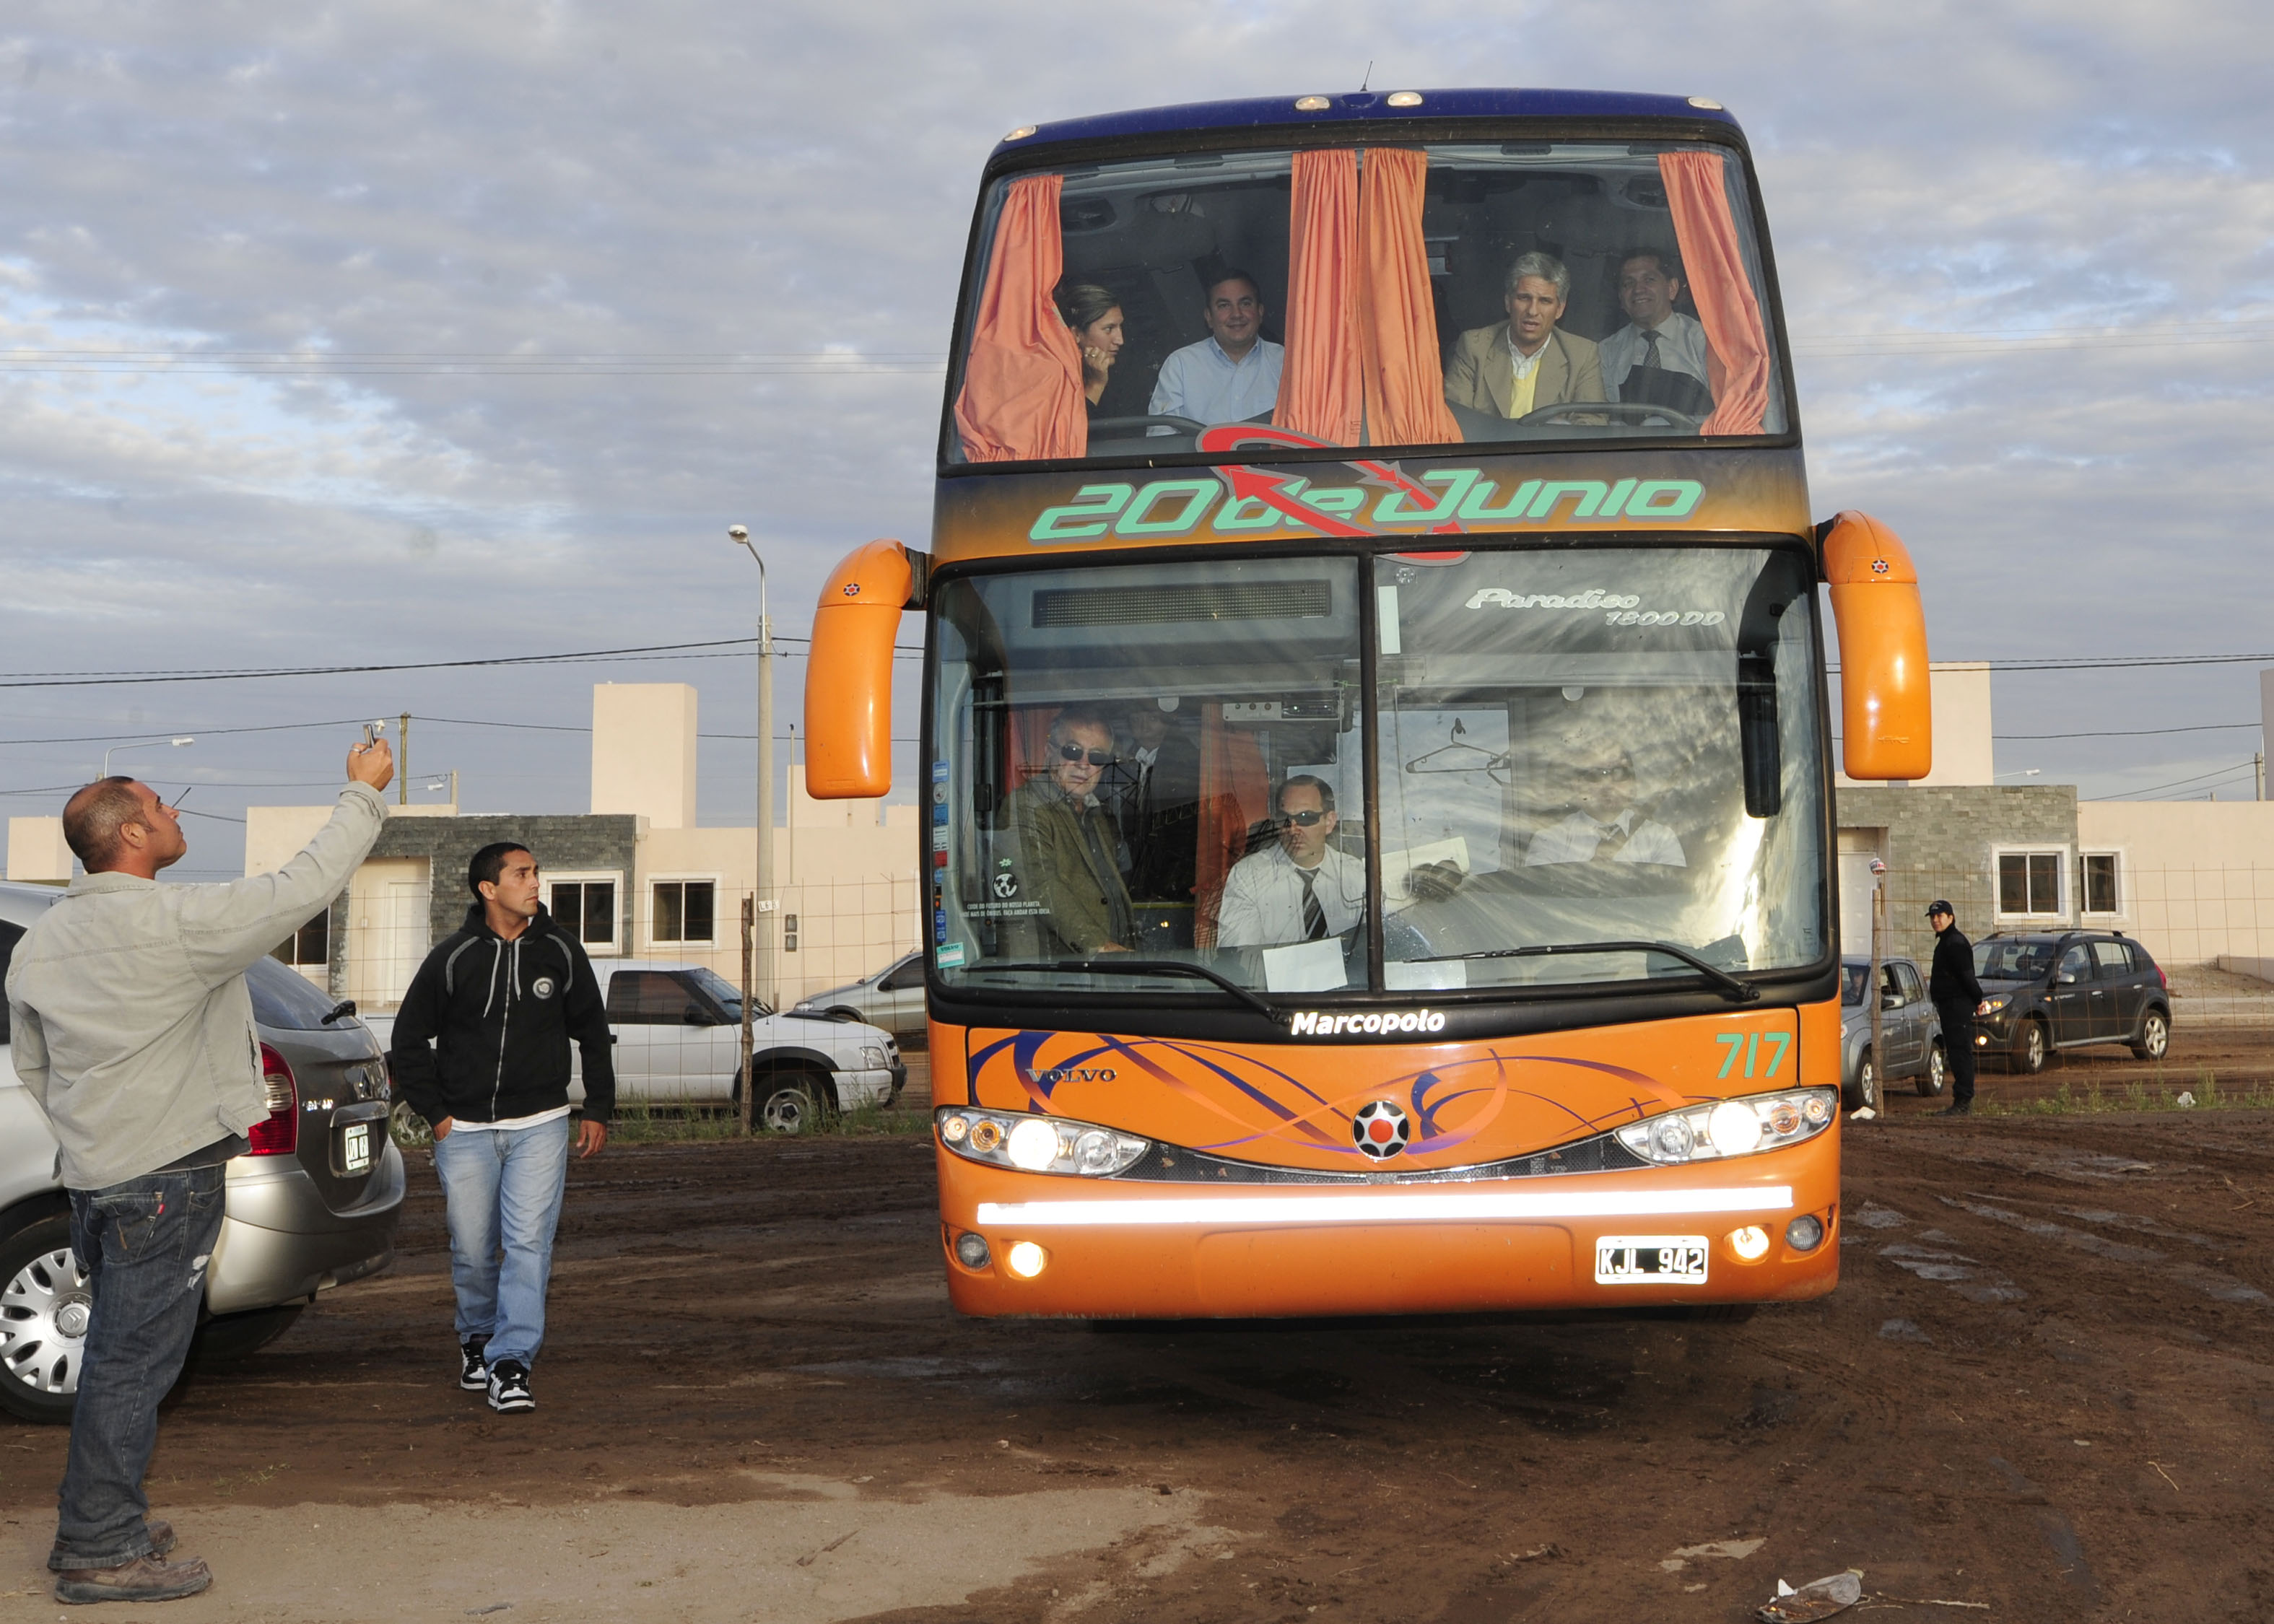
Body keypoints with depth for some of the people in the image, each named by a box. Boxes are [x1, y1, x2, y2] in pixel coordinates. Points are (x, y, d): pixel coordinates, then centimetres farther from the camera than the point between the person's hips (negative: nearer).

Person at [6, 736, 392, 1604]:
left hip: (92, 1170, 8)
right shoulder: (177, 922, -18)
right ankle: (101, 1554, 1)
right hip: (166, 1176, -8)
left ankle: (98, 1522, 26)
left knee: (117, 1354, 18)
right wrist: (364, 793, -3)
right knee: (133, 1362, -3)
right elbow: (305, 886, -14)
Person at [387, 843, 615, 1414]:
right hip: (465, 1131, 0)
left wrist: (598, 1109, 9)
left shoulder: (560, 951, 2)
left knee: (528, 1244, -11)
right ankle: (477, 1338, 32)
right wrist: (435, 1113, 1)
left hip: (540, 1126, 0)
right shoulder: (452, 958, -3)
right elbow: (409, 1040, 6)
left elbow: (593, 1034, 12)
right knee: (472, 1250, 7)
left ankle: (511, 1363, -9)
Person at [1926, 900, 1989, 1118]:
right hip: (1949, 1004, 11)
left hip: (1958, 1004, -11)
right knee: (1956, 1053, 11)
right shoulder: (1945, 942, 19)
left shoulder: (1956, 943, -15)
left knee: (1960, 1052, -11)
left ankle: (1963, 1102, -13)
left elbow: (1966, 975, -18)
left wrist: (1977, 1000, -13)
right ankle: (1962, 1103, 15)